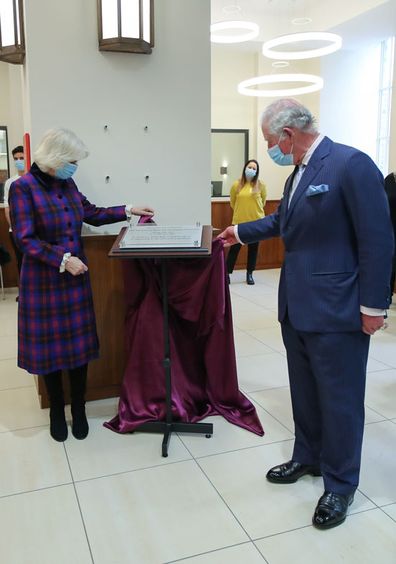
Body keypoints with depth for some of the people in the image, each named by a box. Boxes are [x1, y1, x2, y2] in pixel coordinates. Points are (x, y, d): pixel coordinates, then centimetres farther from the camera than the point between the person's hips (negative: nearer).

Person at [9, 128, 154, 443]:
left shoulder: (67, 184, 5)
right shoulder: (23, 187, -12)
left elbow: (92, 214, 17)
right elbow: (25, 239, -16)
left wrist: (128, 211, 11)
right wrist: (62, 259, -22)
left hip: (76, 278, 5)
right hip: (44, 282, -5)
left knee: (79, 344, 9)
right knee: (50, 346, 8)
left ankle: (79, 409, 25)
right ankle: (57, 411, 27)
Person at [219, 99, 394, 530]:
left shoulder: (351, 164, -16)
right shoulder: (300, 171, 10)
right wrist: (241, 231, 33)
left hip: (335, 309, -8)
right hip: (297, 306, 9)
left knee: (339, 399, 6)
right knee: (304, 392, 21)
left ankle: (340, 485, 25)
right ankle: (308, 458, 40)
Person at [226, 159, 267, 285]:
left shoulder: (260, 185, -3)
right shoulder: (236, 185, -4)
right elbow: (232, 202, 9)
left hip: (256, 222, 1)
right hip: (239, 221, -1)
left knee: (253, 249, 9)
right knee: (234, 248, 2)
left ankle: (250, 274, 20)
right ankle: (227, 273, 10)